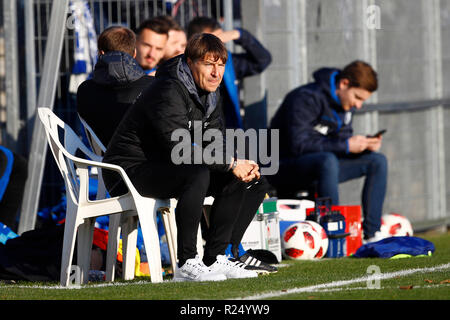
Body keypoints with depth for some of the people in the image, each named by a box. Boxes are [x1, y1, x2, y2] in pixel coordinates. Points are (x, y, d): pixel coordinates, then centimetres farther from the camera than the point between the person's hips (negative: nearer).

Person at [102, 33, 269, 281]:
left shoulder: (210, 94, 7)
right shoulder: (168, 93, -23)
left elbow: (216, 145, 8)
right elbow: (180, 149, -30)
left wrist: (243, 166, -14)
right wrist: (231, 163, -25)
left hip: (169, 169, 9)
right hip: (132, 168, -9)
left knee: (254, 182, 1)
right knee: (197, 174, -38)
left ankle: (215, 258, 0)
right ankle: (186, 263, -32)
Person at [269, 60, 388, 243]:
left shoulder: (344, 101, 6)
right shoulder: (307, 98, -21)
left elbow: (342, 138, 11)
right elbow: (298, 145, -28)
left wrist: (365, 144, -12)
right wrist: (345, 146, -29)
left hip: (318, 166, 9)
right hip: (284, 167, -9)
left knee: (377, 161, -2)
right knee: (328, 161, -39)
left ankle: (371, 234, -8)